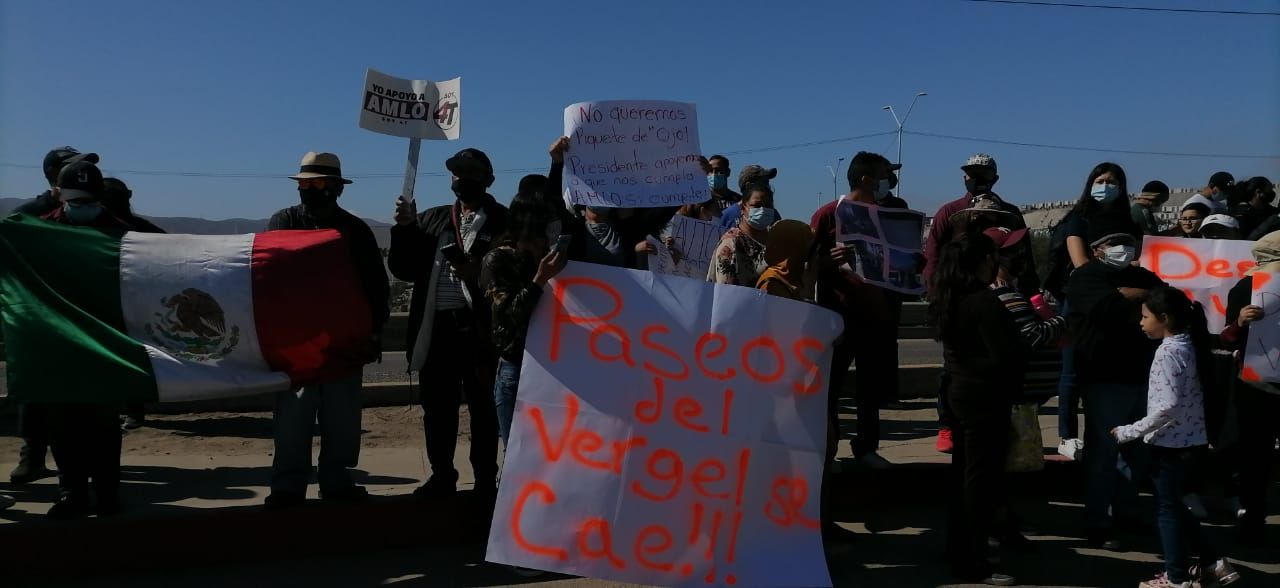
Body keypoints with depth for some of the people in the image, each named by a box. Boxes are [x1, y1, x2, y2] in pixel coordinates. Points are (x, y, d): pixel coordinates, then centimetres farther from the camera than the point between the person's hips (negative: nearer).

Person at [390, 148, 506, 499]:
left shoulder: (503, 221, -1)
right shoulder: (433, 219, 16)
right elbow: (404, 269, 13)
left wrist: (478, 273, -25)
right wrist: (406, 228, 1)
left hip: (478, 328, -5)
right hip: (436, 327, 5)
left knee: (482, 406, 4)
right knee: (436, 405, 9)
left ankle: (486, 480, 13)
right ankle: (442, 476, 23)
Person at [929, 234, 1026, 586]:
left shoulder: (950, 298, 7)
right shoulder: (984, 301, -20)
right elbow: (1008, 353, -21)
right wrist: (1012, 390, -6)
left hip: (960, 391, 9)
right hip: (985, 397, -9)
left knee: (963, 471, 17)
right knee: (983, 477, -2)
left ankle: (958, 547, 28)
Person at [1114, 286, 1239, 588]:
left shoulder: (1168, 352, -19)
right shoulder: (1188, 345, 8)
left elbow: (1168, 405, -25)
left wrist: (1130, 431, -20)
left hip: (1170, 441, -9)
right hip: (1188, 438, 9)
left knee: (1167, 508, 3)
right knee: (1174, 505, 20)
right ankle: (1214, 563, 25)